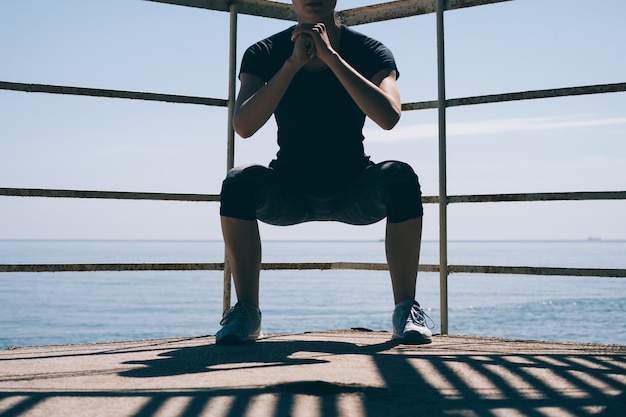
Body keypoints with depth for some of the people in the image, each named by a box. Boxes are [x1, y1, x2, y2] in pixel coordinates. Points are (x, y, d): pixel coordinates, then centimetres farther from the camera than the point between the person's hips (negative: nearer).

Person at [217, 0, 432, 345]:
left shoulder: (369, 52, -8)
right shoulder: (265, 54, -6)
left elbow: (388, 117, -27)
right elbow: (243, 126, -22)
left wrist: (330, 56, -28)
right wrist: (294, 62, -27)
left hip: (353, 190, 0)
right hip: (288, 191, 1)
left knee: (400, 177, -32)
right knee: (239, 182, -30)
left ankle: (406, 310, -23)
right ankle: (246, 311, -20)